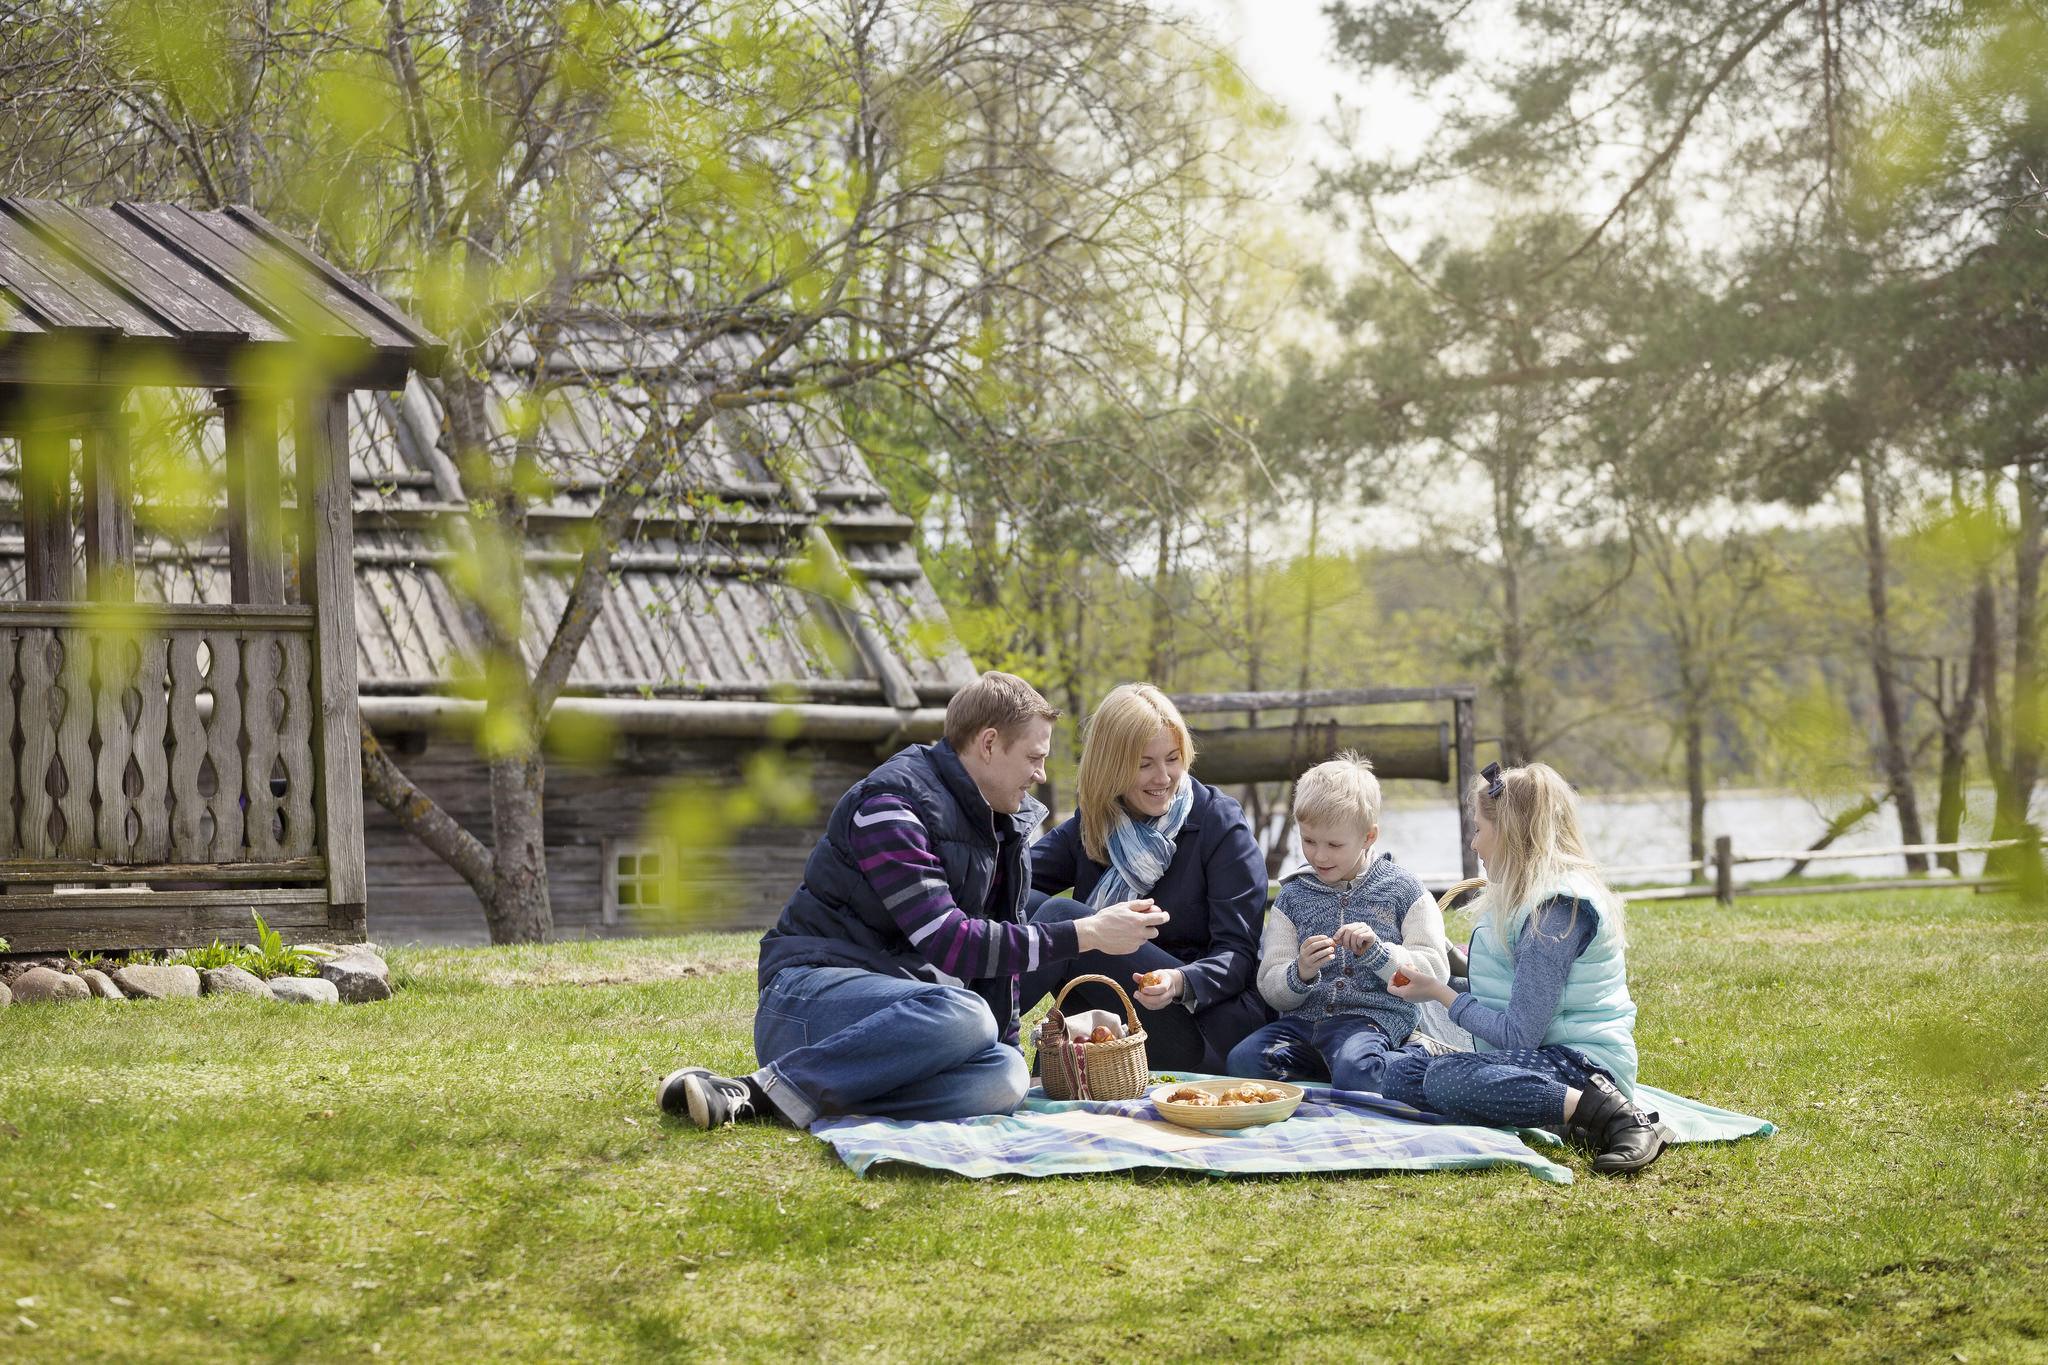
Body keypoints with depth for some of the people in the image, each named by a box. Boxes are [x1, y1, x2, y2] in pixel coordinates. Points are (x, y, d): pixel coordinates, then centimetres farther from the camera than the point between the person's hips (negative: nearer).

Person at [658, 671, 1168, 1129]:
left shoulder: (1004, 825, 18)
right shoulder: (894, 802, -11)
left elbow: (995, 947, 26)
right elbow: (948, 943, -19)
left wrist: (1007, 1045, 13)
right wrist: (1086, 933, -15)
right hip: (810, 993, -8)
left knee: (1003, 1077, -27)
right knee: (963, 1015, -38)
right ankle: (769, 1092, -33)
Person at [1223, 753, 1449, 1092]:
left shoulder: (1401, 889, 5)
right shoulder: (1293, 895, 14)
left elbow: (1435, 972, -2)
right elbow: (1273, 991, 9)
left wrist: (1376, 952, -18)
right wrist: (1300, 975, -14)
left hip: (1374, 1017, -5)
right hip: (1304, 1018, 5)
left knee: (1354, 1071, -39)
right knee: (1242, 1061, -24)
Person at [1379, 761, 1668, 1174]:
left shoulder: (1557, 908, -16)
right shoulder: (1530, 896, 16)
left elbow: (1519, 1035, -19)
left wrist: (1440, 993, -7)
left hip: (1583, 1063, -11)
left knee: (1445, 1078, -33)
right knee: (1401, 1076, -1)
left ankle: (1613, 1114, -26)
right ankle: (1570, 1108, -12)